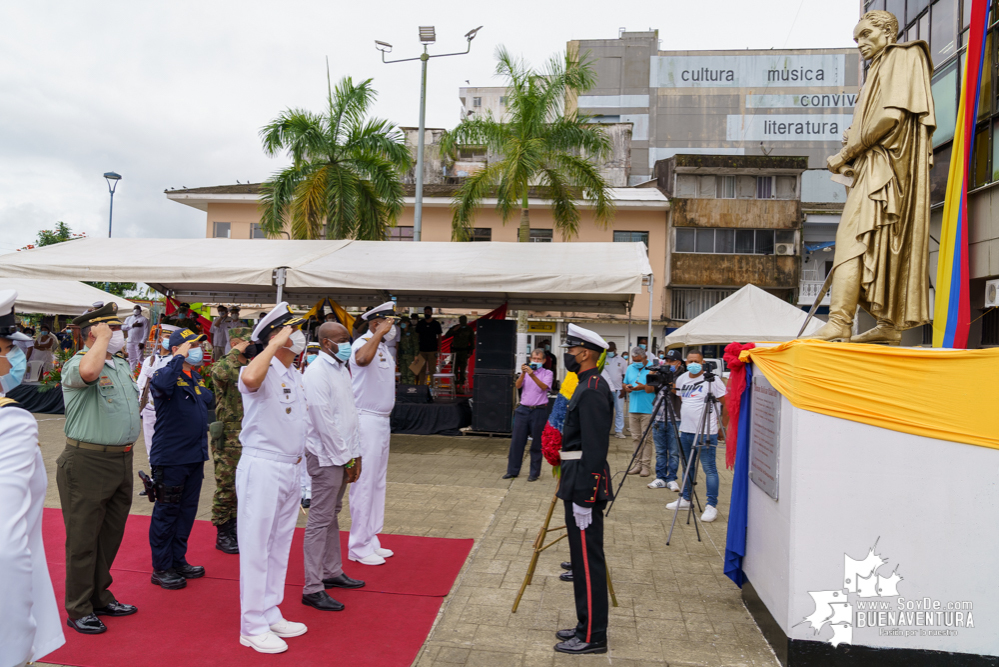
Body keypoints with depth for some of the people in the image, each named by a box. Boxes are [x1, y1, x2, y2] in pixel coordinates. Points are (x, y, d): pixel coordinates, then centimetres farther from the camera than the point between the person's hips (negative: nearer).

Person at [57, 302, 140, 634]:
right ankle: (79, 610, 14)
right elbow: (88, 372, -39)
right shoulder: (76, 364, -13)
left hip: (121, 460, 8)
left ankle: (100, 596, 31)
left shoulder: (122, 364, 12)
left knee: (110, 534, 17)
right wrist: (102, 338, -22)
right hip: (88, 463, -8)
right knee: (83, 538, 2)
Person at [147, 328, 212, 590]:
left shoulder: (198, 379, 13)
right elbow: (162, 384, -35)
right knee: (166, 511, 2)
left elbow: (208, 402, 26)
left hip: (195, 456, 8)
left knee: (188, 510, 15)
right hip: (170, 457, -8)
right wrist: (180, 357, -27)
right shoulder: (165, 374, -11)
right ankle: (161, 568, 12)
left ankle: (178, 561, 27)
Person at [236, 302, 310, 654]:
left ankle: (270, 615, 30)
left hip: (290, 470, 9)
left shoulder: (295, 375, 13)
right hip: (261, 469, -9)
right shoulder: (263, 370, -15)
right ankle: (253, 627, 12)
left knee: (279, 547, 17)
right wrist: (276, 343, -32)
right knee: (256, 548, 1)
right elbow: (250, 378, -41)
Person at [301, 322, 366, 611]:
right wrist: (345, 458, -14)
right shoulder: (316, 373, -15)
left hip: (342, 455, 9)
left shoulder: (342, 369, 13)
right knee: (320, 520, -4)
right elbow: (324, 423, -19)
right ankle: (312, 589, 3)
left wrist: (354, 454, 12)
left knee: (332, 515, 18)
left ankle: (332, 572, 31)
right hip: (326, 456, -9)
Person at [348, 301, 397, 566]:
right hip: (366, 420, -10)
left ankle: (371, 541, 24)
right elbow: (362, 358, -39)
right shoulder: (363, 343, -12)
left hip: (382, 420, 10)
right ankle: (359, 547, 3)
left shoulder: (383, 347, 17)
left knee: (378, 482, 14)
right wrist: (380, 332, -33)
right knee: (364, 483, -5)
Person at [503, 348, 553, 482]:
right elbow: (518, 385, -4)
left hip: (539, 411, -3)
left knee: (536, 443, 3)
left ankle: (534, 472, 13)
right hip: (523, 409, 3)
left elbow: (544, 386, -15)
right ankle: (512, 470, 13)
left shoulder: (547, 373, 3)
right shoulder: (525, 371, 12)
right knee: (516, 441, 4)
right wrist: (523, 373, -22)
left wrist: (532, 375, -29)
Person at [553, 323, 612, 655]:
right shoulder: (586, 386, 15)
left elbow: (594, 448, -22)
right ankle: (587, 625, 27)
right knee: (582, 557, 16)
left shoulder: (593, 390, -17)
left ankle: (593, 637, 7)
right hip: (577, 482, 11)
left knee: (588, 560, -3)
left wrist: (583, 496, -22)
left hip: (585, 484, -11)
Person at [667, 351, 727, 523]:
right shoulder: (681, 379, 10)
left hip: (706, 432, -7)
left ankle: (712, 506, -1)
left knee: (709, 468, -5)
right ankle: (685, 499, 29)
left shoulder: (712, 379, -9)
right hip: (685, 430, 7)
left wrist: (720, 422, -6)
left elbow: (726, 402, -7)